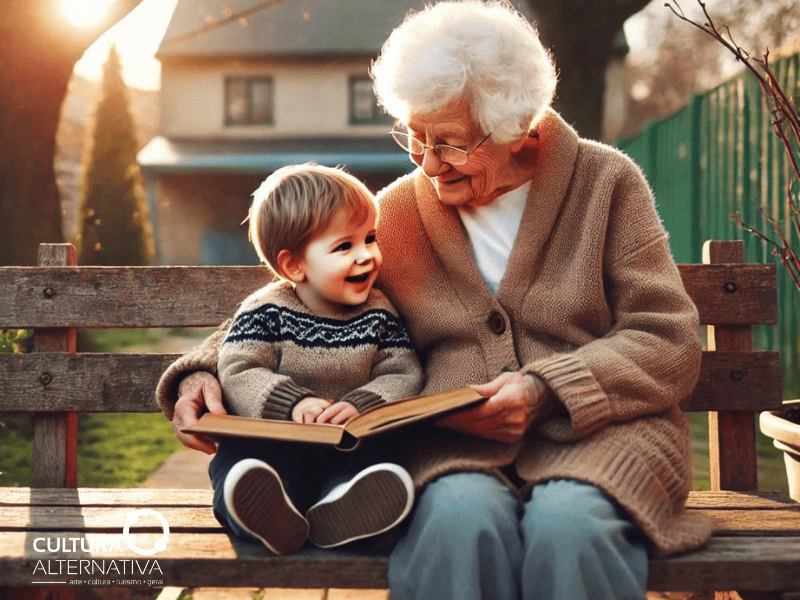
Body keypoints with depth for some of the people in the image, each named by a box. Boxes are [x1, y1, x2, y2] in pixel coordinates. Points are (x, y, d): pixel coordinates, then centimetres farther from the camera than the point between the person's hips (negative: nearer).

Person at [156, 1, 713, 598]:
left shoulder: (606, 183, 5)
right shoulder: (396, 212, 12)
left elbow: (671, 344, 0)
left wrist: (548, 389, -15)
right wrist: (204, 374, -1)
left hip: (599, 432, -1)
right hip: (455, 444, 2)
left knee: (566, 528, -34)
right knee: (461, 518, -33)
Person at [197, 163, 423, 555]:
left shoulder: (379, 314, 8)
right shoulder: (266, 311, 1)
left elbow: (403, 376, 3)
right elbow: (238, 374, -6)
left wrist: (360, 405, -18)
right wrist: (294, 402, -24)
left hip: (351, 446, 2)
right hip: (272, 442, -1)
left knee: (374, 458, -30)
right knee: (237, 458, -32)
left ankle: (340, 508, -58)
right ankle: (267, 512, -59)